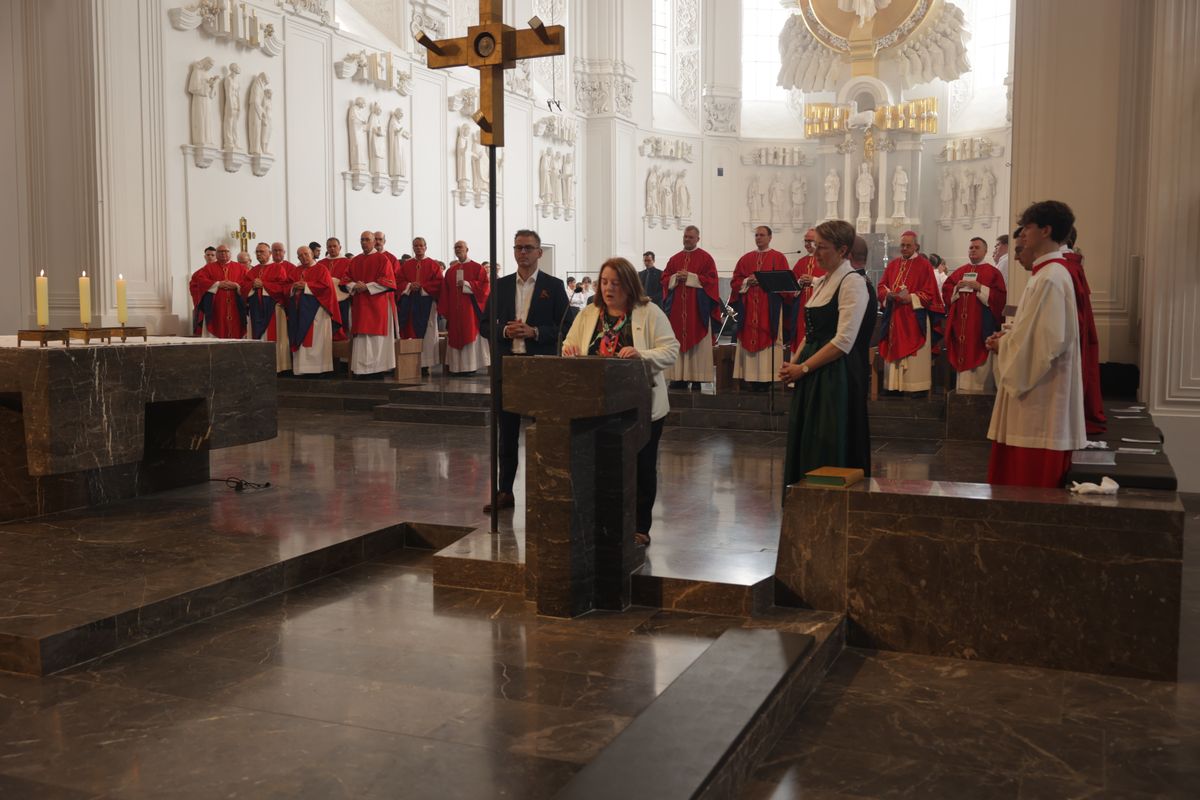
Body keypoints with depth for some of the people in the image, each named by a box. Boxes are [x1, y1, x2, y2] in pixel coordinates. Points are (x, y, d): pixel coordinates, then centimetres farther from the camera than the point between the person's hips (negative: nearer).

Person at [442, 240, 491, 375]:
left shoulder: (477, 268, 2)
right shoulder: (450, 271, 14)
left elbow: (483, 285, -8)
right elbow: (445, 292, 10)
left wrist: (466, 284, -14)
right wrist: (445, 311, 2)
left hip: (470, 308, -4)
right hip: (454, 311, 4)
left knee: (470, 334, -5)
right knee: (455, 336, 2)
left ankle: (469, 365, -3)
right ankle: (455, 366, 5)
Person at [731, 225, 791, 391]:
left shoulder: (779, 258, 5)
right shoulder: (746, 259, 15)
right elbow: (735, 281, 11)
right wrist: (748, 281, -8)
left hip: (770, 308, -3)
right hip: (748, 307, 3)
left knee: (767, 339, -7)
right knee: (749, 339, -1)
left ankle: (765, 377, -7)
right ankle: (751, 377, 0)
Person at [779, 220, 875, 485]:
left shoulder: (853, 282, -11)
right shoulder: (821, 282, 15)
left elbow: (844, 342, -18)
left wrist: (803, 368, -15)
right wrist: (793, 363, 4)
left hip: (837, 377, -8)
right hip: (812, 377, 8)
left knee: (829, 450, -3)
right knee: (804, 442, 10)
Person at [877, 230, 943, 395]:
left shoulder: (924, 265, -1)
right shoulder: (892, 264, 13)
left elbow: (929, 293, -5)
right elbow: (881, 286, 11)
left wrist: (909, 298, -17)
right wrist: (888, 294, -10)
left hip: (914, 317, -4)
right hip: (893, 317, 5)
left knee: (913, 354, -5)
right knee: (894, 351, 4)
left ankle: (916, 386, -2)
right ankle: (895, 384, 9)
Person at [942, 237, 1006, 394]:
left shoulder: (993, 272, 1)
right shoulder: (959, 272, 15)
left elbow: (1000, 297, -8)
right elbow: (946, 291, 11)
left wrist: (980, 288, -17)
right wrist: (957, 288, -8)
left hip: (982, 325, -4)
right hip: (961, 323, 4)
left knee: (981, 363, -4)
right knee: (963, 356, 5)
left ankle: (983, 392, 1)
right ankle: (963, 390, 11)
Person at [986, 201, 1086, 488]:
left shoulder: (1050, 279, -17)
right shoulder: (1049, 273, 15)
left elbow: (1050, 341, -24)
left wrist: (1005, 345, -9)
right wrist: (1009, 338, 7)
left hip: (1039, 402, -10)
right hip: (1035, 399, 10)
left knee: (1027, 480, -4)